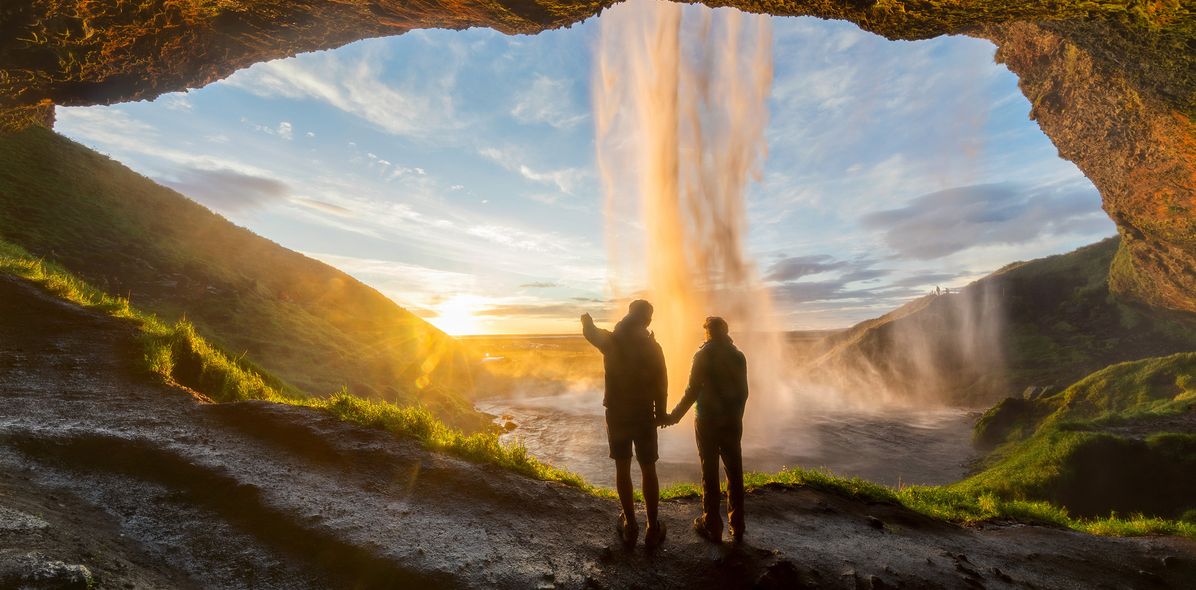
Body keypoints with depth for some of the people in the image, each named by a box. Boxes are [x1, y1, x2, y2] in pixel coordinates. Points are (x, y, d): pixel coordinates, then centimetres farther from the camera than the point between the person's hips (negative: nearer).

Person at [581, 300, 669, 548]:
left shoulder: (611, 341, -8)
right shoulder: (652, 347, -10)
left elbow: (590, 331, 12)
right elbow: (661, 384, -6)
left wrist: (587, 319, 35)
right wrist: (661, 413, 8)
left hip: (616, 414, 1)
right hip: (644, 415, -1)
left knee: (622, 469, 12)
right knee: (648, 470, 9)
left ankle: (630, 526, 18)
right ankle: (653, 529, 15)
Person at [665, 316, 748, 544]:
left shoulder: (703, 356, -10)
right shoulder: (738, 356, 2)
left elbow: (692, 392, -14)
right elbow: (743, 391, 7)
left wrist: (674, 416, -5)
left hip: (707, 422, -4)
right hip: (732, 422, 4)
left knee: (710, 475, 4)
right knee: (735, 475, 10)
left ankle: (712, 527, 10)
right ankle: (737, 529, 16)